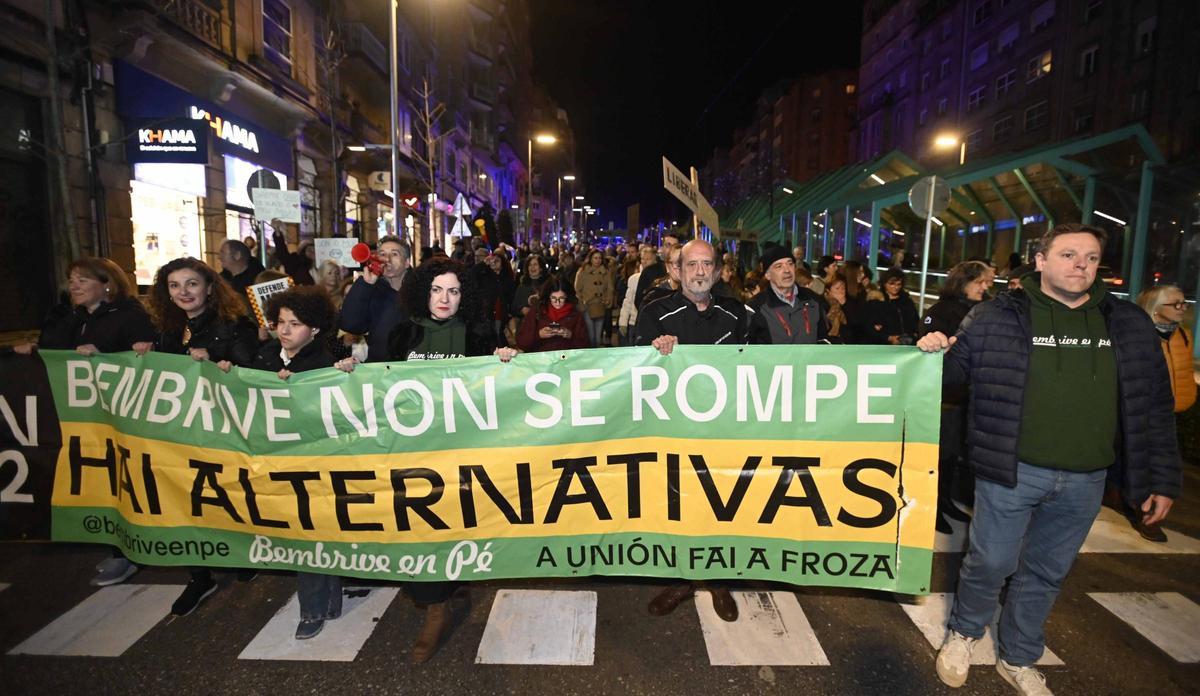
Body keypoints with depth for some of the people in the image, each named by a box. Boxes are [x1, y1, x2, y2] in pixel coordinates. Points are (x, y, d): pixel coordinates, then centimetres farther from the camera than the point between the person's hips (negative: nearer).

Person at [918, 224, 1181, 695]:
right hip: (1012, 471, -3)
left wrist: (1162, 477, 8)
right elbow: (955, 368, 1)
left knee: (1047, 572, 17)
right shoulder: (998, 316, -6)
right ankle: (962, 635, 33)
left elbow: (1153, 405, 9)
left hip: (1084, 481, 4)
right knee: (991, 562, 6)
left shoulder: (1130, 323, 5)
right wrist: (935, 352, -22)